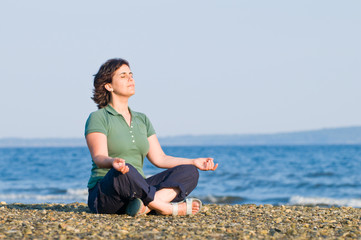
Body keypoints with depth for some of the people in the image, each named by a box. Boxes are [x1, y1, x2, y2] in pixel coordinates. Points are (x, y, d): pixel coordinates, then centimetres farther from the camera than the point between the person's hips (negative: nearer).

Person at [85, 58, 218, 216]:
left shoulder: (142, 120, 20)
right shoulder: (98, 118, -1)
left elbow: (159, 158, 16)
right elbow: (99, 158, -16)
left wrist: (194, 162, 5)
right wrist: (113, 162, -39)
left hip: (137, 190, 7)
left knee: (189, 172, -12)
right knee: (124, 171, -40)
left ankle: (146, 206, -37)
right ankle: (170, 209, -26)